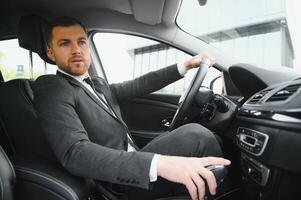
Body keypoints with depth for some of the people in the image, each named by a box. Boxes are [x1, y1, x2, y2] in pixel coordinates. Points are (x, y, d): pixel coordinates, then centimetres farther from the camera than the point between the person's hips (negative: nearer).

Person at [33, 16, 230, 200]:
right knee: (196, 135, -17)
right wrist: (158, 163, -41)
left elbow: (139, 86, 18)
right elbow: (75, 153, -29)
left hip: (133, 167, 9)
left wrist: (186, 65, 13)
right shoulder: (51, 88, -14)